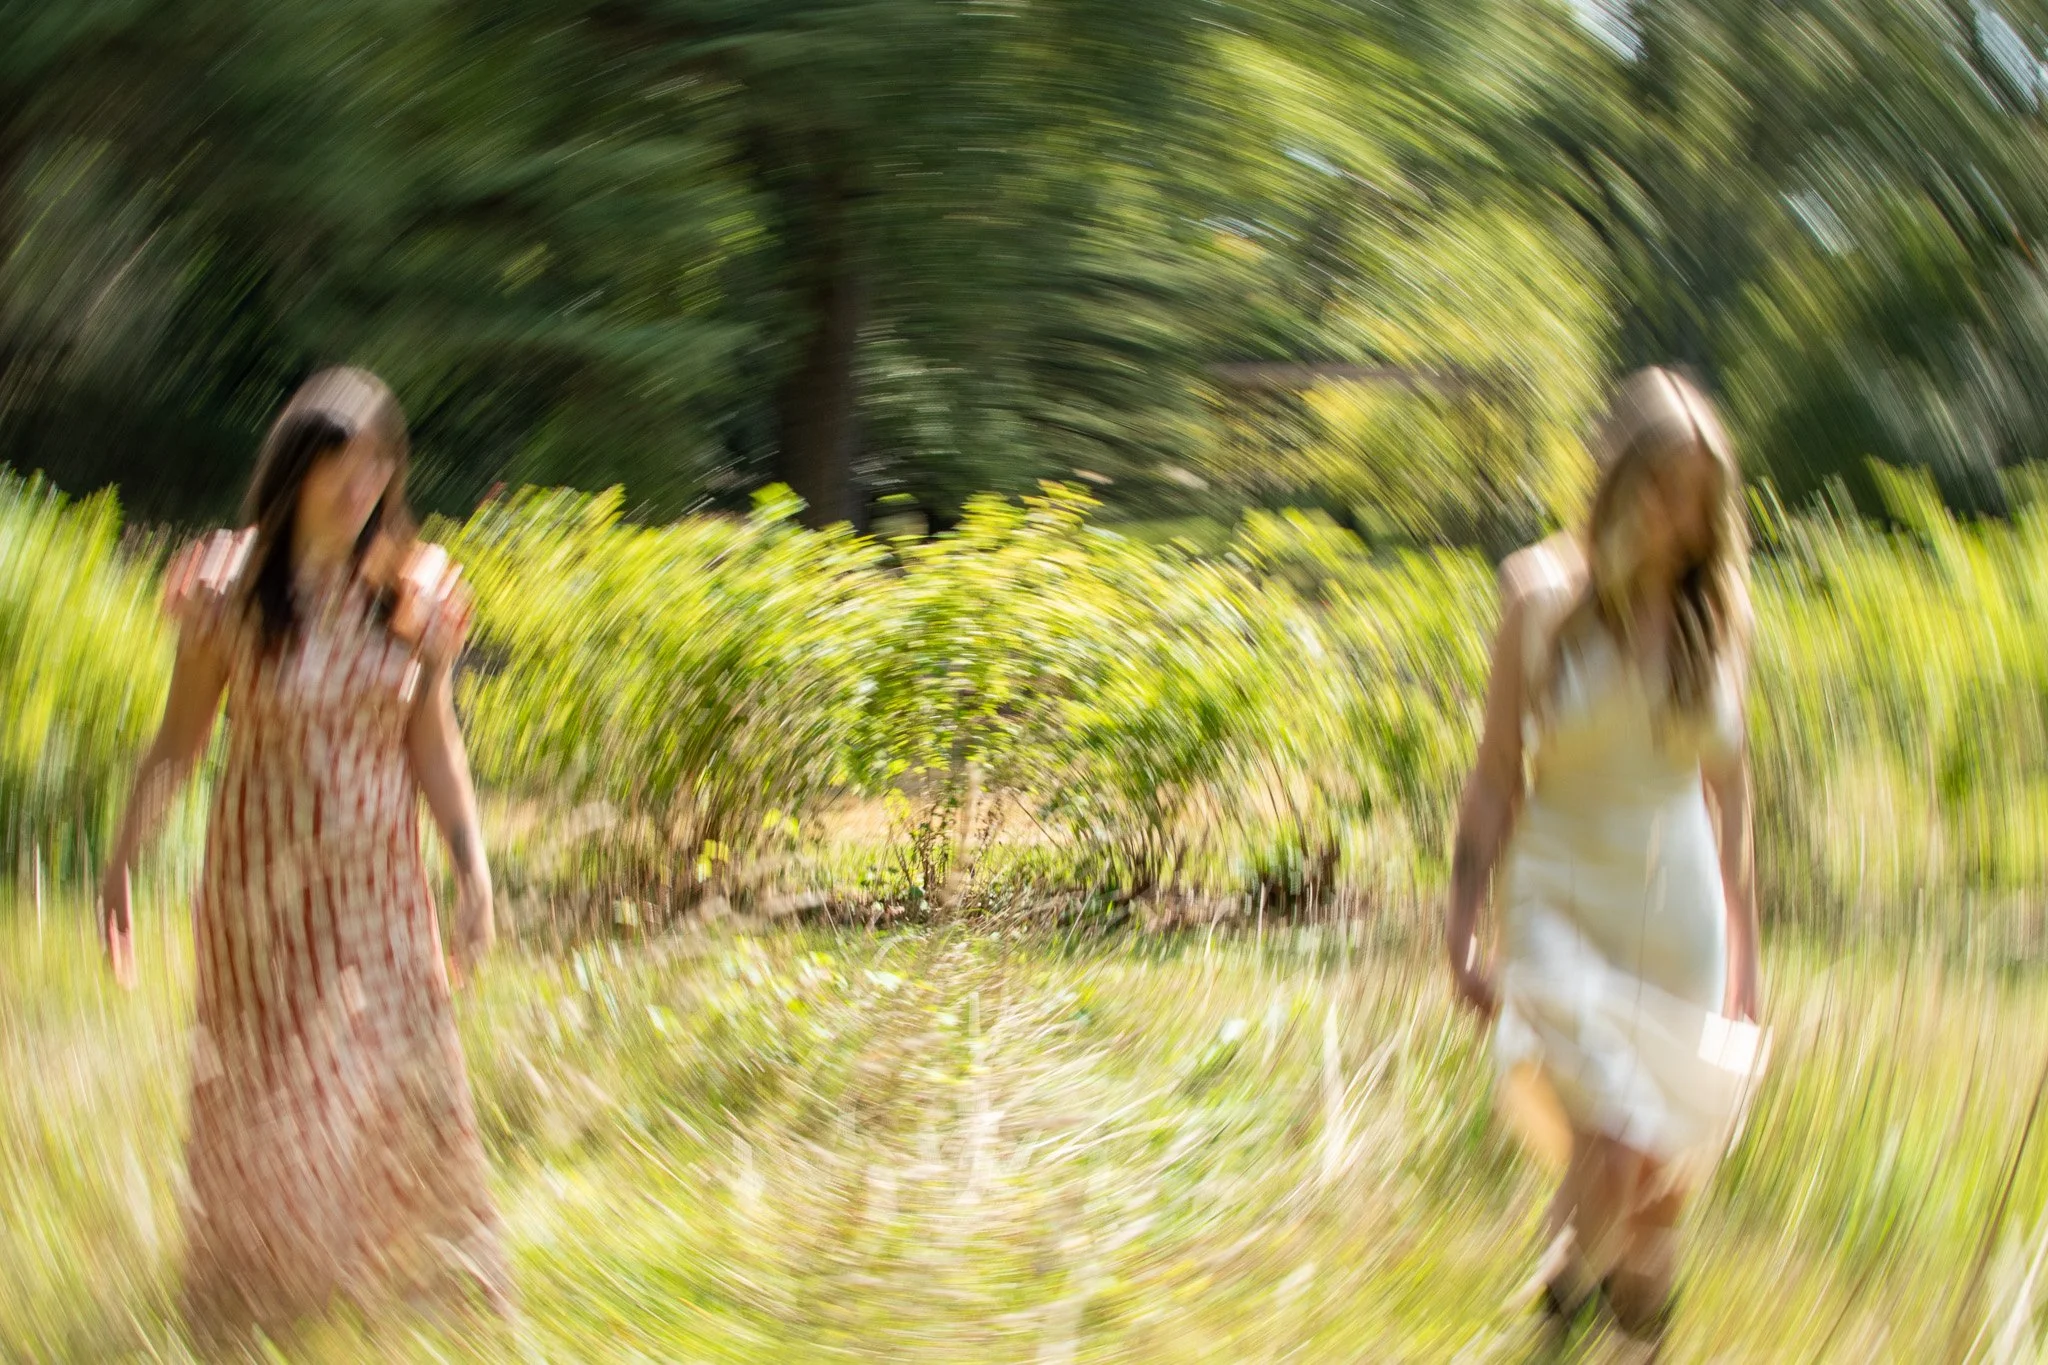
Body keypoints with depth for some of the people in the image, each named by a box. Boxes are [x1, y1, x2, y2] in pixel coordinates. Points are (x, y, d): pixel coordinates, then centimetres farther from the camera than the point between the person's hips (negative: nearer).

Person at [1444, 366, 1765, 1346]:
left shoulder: (1719, 613, 0)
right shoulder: (1546, 600, -10)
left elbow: (1727, 776, 10)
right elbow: (1497, 775, -6)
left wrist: (1743, 936, 14)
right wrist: (1462, 929, -7)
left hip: (1680, 907, 3)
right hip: (1563, 903, -3)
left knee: (1671, 1165, 9)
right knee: (1612, 1149, -16)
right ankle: (1568, 1279, 18)